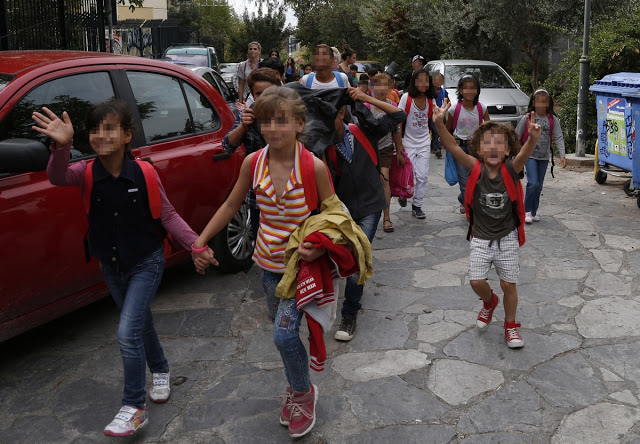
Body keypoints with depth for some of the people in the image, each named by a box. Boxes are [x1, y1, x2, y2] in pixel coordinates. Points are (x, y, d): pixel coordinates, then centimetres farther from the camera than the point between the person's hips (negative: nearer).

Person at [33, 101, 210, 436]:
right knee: (140, 323, 22)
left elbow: (167, 216, -8)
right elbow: (57, 177, -33)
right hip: (111, 266, 4)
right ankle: (160, 371, 48)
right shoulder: (86, 173, -11)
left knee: (128, 332, -13)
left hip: (146, 263, -4)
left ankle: (134, 409, 1)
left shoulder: (144, 173, -17)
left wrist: (196, 244, -18)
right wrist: (61, 146, -52)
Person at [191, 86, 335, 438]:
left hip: (302, 263, -4)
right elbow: (232, 205, 6)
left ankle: (303, 392, 17)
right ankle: (297, 388, 43)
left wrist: (320, 248, -26)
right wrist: (200, 241, 5)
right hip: (268, 262, 5)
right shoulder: (253, 163, -8)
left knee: (284, 334, -12)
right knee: (283, 328, 19)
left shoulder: (314, 166, -19)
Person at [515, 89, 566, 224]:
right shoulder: (527, 118, -4)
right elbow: (516, 136, 2)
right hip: (530, 155, -3)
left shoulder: (552, 120, 1)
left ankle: (534, 211, 22)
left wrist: (562, 155, -12)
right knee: (533, 183, -16)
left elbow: (558, 138, -1)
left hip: (544, 157, 3)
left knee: (539, 186, 9)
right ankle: (527, 211, -1)